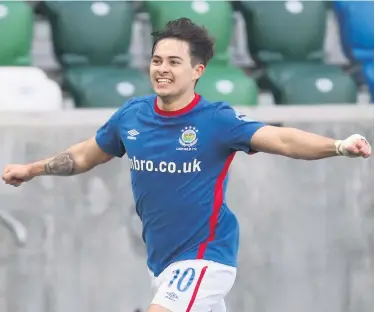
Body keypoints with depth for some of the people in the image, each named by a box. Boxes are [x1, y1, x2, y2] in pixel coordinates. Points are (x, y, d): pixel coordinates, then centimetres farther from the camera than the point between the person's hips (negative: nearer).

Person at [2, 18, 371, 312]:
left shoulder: (216, 120, -15)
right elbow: (85, 155, 19)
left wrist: (339, 146, -44)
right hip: (162, 260, 6)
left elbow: (282, 139, -28)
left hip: (203, 257, -6)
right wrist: (30, 169, 24)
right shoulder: (132, 115, 0)